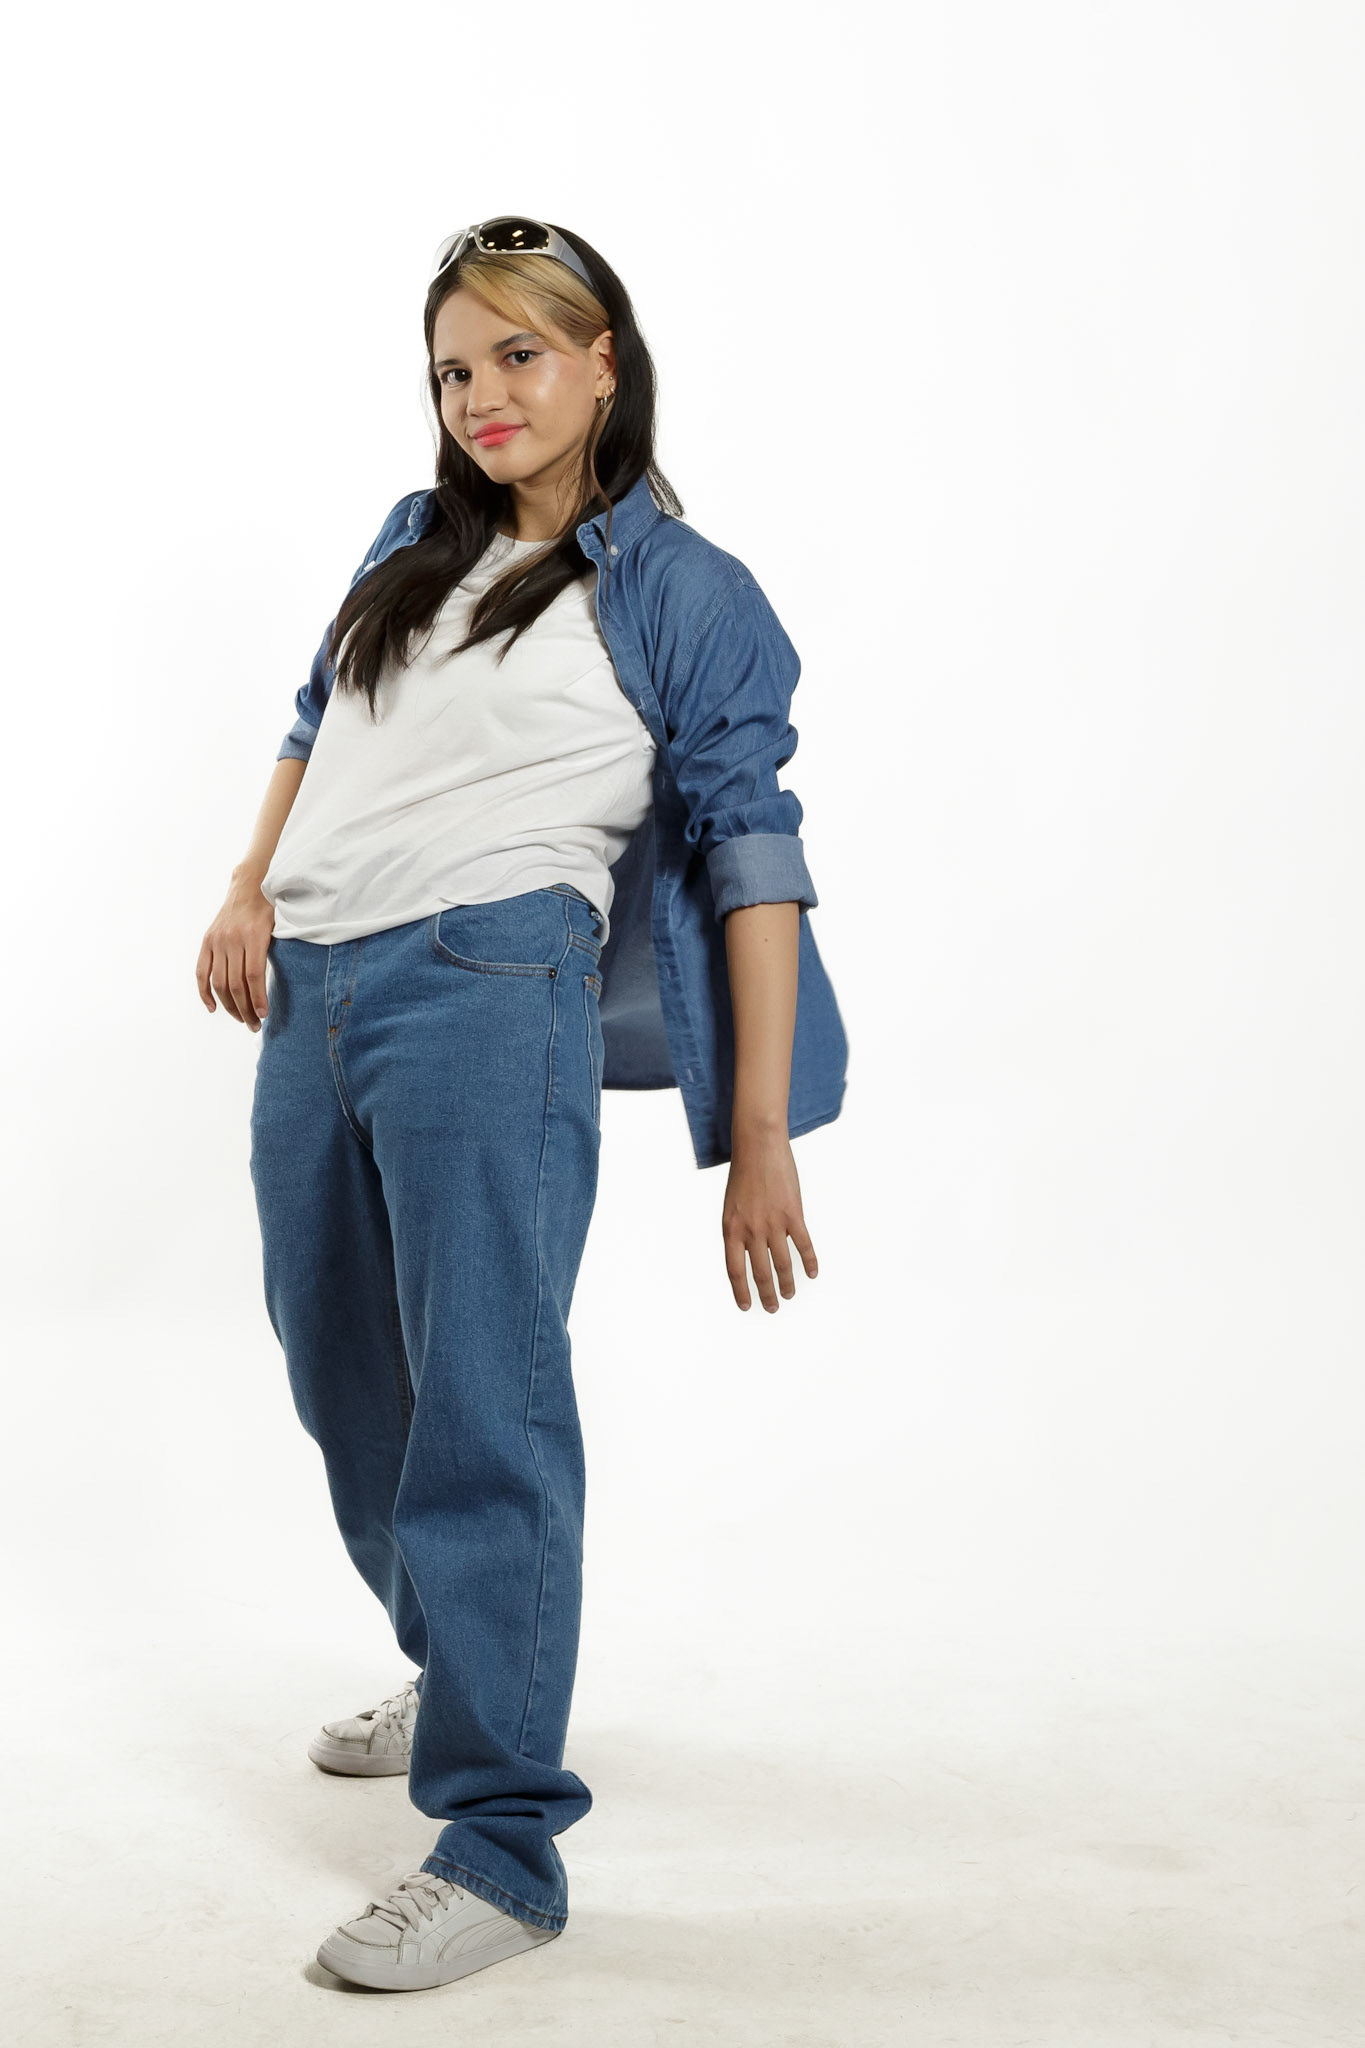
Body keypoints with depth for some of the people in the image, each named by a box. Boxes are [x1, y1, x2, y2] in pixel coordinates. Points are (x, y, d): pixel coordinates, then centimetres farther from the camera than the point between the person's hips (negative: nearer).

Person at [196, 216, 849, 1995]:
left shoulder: (682, 592, 3)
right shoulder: (413, 546, 20)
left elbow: (752, 854, -1)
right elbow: (316, 724, 30)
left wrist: (760, 1141, -7)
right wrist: (250, 890, 10)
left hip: (486, 997, -7)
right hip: (314, 1002, 7)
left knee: (484, 1404, -9)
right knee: (342, 1380, 16)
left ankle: (502, 1846, -2)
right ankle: (462, 1676, 38)